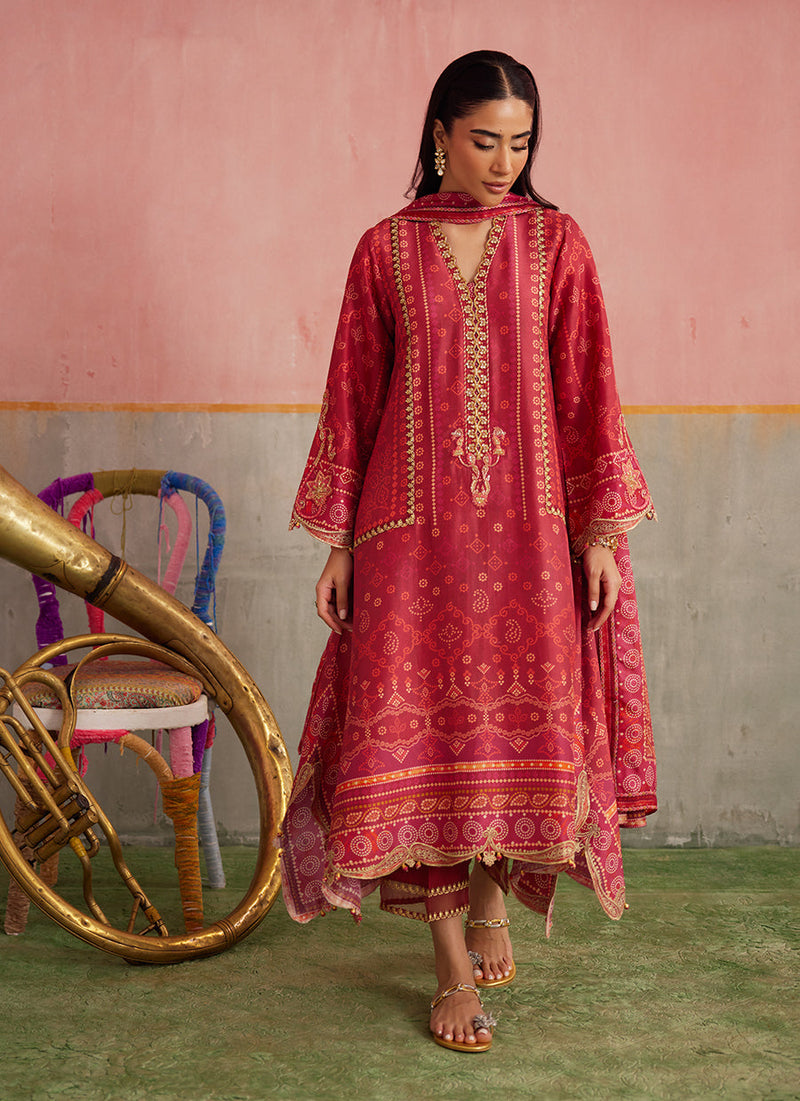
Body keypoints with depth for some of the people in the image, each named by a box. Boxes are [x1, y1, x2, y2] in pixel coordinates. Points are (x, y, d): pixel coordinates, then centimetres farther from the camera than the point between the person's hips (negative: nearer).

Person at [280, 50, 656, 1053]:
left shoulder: (554, 243, 6)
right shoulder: (386, 251, 5)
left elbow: (586, 390, 4)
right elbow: (352, 399, 6)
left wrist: (601, 526, -2)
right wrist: (337, 540, 4)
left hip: (528, 525, 1)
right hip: (415, 528, 0)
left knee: (523, 727, 3)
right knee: (422, 735, -2)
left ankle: (494, 898, 32)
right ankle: (454, 969, 10)